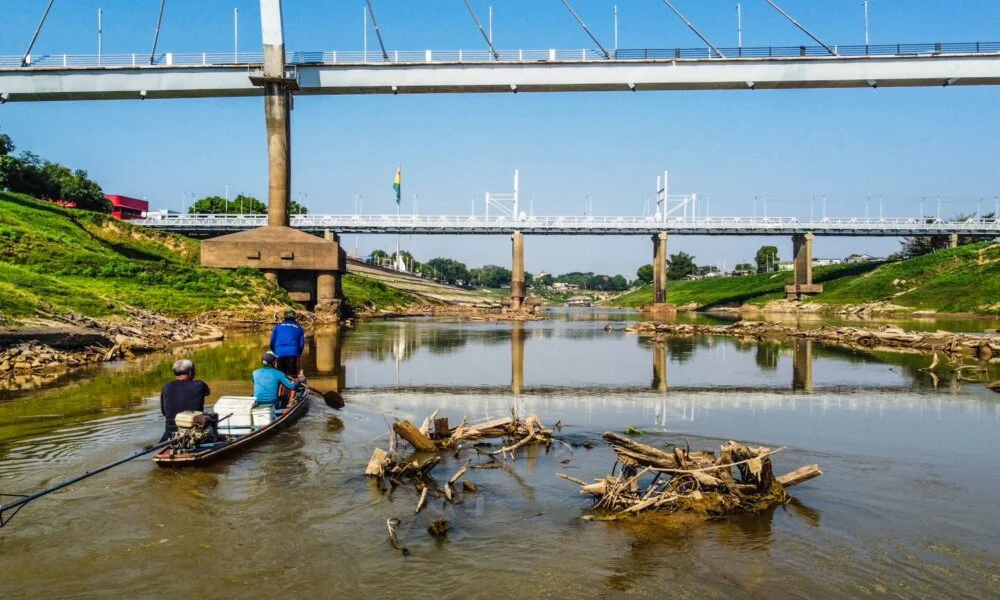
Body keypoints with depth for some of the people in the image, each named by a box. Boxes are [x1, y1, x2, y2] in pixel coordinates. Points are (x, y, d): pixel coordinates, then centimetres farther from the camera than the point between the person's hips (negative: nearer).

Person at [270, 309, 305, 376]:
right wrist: (298, 355, 26)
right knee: (293, 376, 1)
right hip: (293, 354, -1)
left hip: (280, 354, 1)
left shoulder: (278, 326, 15)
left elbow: (272, 342, 13)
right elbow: (302, 344, 10)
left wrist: (275, 352, 29)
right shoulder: (298, 328, 13)